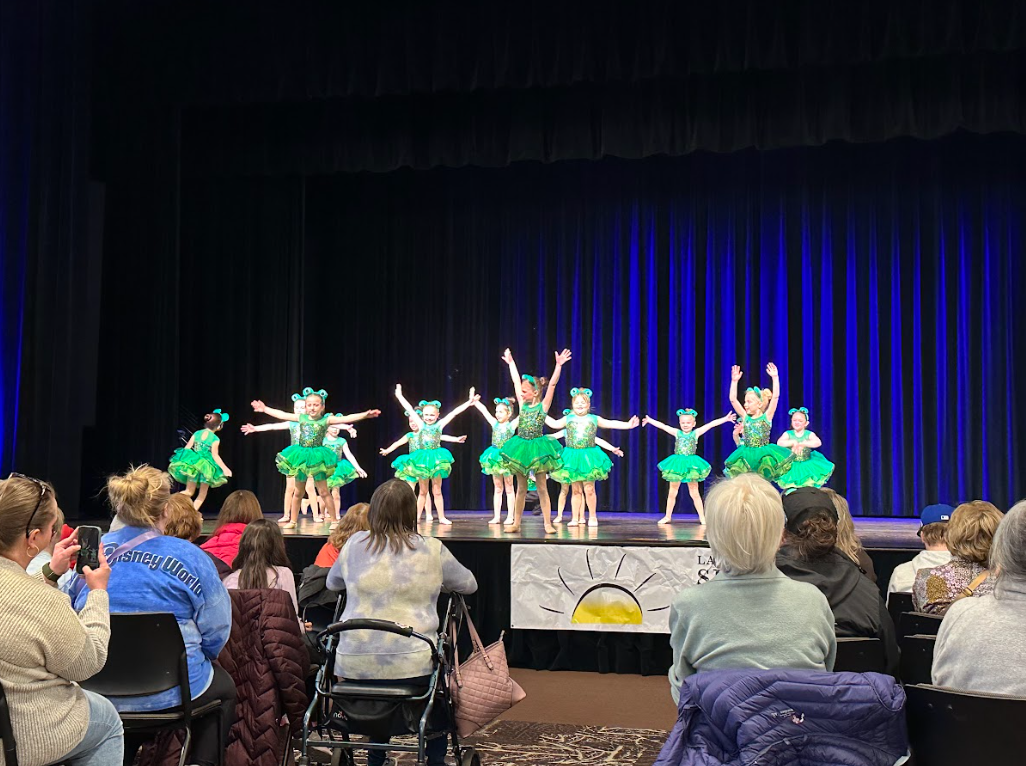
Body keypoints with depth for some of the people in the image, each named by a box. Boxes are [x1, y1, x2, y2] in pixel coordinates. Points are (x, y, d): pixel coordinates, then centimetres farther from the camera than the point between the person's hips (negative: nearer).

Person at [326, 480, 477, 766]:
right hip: (411, 664, -2)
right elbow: (469, 584, 16)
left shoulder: (355, 544, 4)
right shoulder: (432, 550, 0)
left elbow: (332, 584, 22)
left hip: (354, 665, 2)